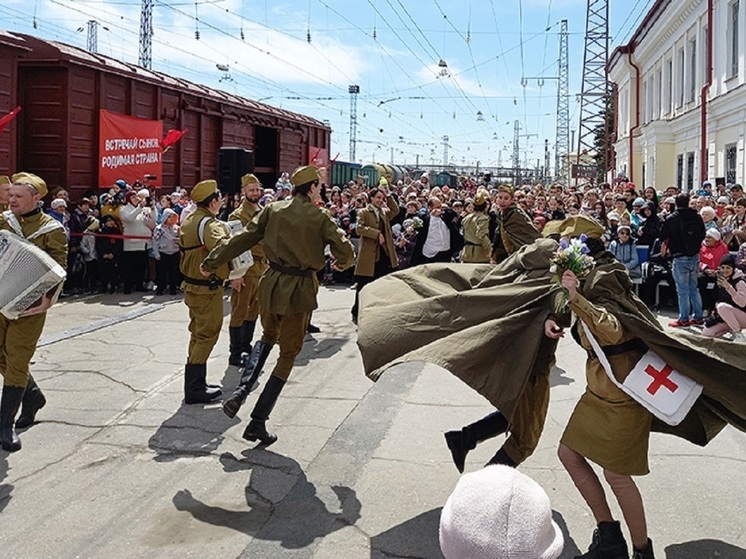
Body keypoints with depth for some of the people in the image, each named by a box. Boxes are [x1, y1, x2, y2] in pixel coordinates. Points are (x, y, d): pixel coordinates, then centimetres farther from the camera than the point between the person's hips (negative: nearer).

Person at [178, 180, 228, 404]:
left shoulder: (189, 221, 10)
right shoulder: (210, 224, -21)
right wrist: (231, 275, -26)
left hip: (192, 285, 10)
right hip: (208, 289, -10)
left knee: (198, 335, 17)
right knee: (206, 337, -2)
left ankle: (196, 385, 26)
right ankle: (194, 389, 2)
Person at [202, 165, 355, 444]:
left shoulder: (273, 210, 2)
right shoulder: (319, 217, -7)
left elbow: (242, 239, 2)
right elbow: (345, 251, -8)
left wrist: (212, 263, 9)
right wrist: (343, 263, 16)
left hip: (271, 283, 4)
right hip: (299, 289, -4)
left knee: (267, 336, 30)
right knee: (288, 354, 9)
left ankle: (242, 389, 7)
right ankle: (258, 422, 7)